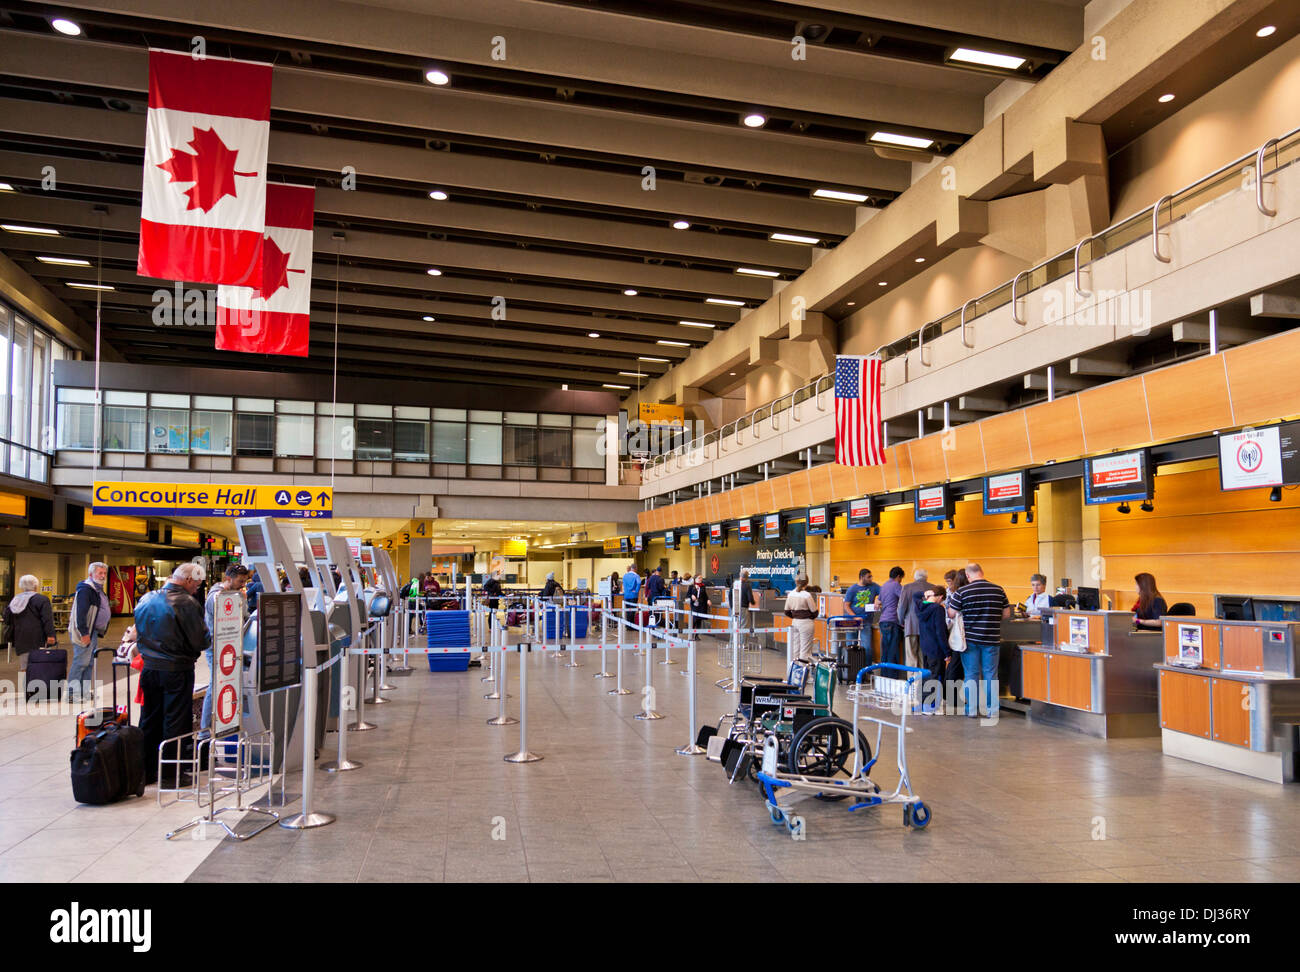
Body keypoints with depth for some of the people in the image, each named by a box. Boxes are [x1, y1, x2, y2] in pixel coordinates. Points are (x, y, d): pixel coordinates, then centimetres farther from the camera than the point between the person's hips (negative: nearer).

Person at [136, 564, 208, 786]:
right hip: (177, 670, -6)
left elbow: (139, 635, 13)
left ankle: (146, 770, 24)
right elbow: (200, 641, -16)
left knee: (149, 720, 16)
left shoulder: (147, 601, 6)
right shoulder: (187, 604, -17)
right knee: (176, 722, 3)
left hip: (150, 668, 7)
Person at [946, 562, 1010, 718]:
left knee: (971, 674, 7)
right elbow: (1007, 614, 6)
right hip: (992, 639, 2)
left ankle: (971, 709, 11)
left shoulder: (962, 592, -9)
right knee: (991, 674, 9)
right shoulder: (999, 590, -1)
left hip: (970, 638, -2)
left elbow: (951, 614, -6)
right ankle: (992, 710, 12)